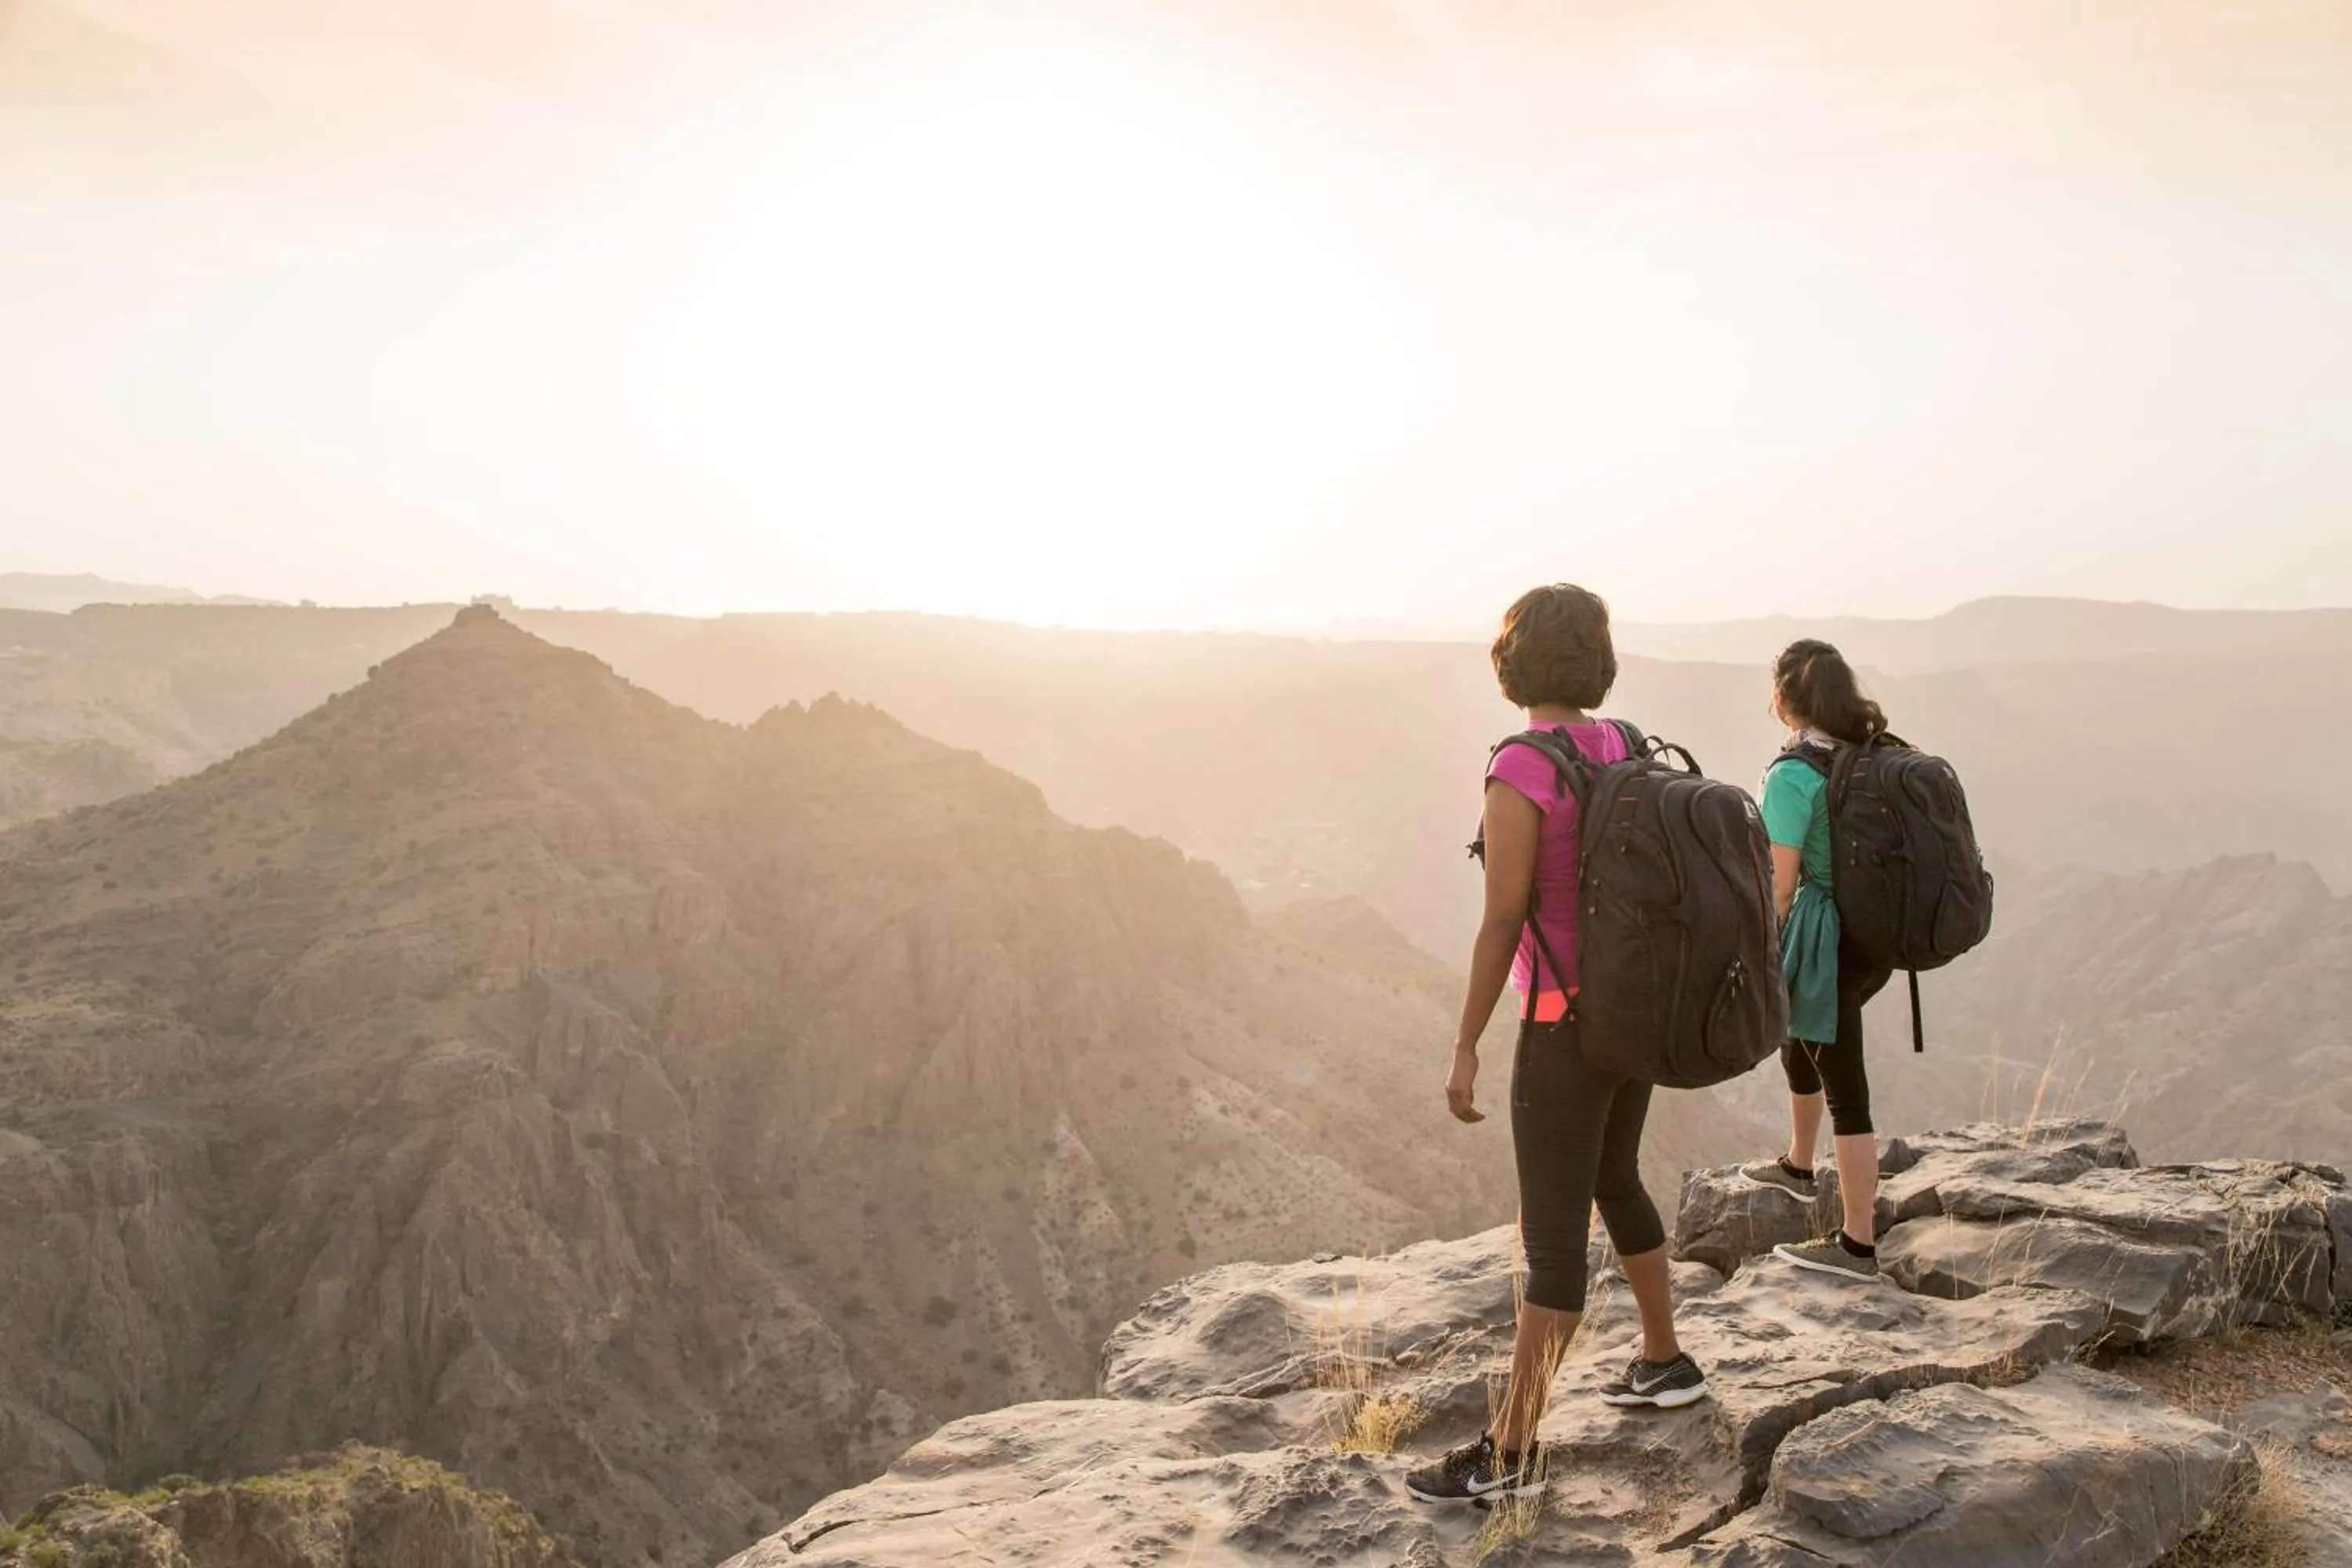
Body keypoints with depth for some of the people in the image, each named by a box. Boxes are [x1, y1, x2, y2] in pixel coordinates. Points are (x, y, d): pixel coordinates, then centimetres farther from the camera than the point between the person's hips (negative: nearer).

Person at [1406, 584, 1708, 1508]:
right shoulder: (1625, 751, 4)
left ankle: (1510, 1453, 4)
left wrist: (1465, 1047, -13)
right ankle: (1664, 1363, 42)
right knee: (1614, 1184, 27)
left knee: (1553, 1236, -3)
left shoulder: (1518, 775, -21)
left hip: (1569, 1025, -8)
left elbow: (1502, 923, -21)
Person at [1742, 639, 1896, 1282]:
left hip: (1827, 943, -8)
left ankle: (1858, 1244, 9)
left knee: (1845, 1089, -1)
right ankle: (1798, 1167, 50)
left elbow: (1778, 886, -18)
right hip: (1876, 938, 8)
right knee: (1799, 1044, 29)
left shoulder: (1793, 775, -19)